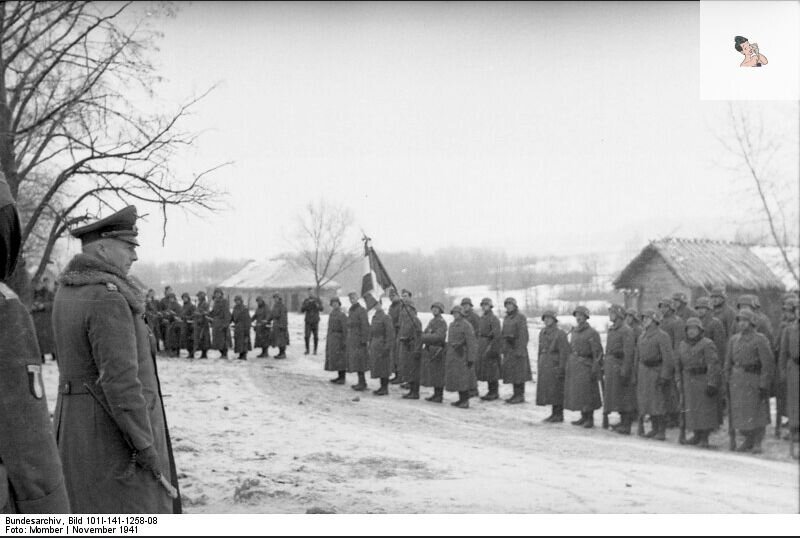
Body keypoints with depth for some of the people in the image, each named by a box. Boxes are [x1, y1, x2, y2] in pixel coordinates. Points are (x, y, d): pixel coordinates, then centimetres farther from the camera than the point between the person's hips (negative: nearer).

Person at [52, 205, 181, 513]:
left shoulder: (68, 292, 8)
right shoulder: (109, 299, -21)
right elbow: (120, 380, -24)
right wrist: (146, 446, -21)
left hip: (76, 423, 10)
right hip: (114, 428, -10)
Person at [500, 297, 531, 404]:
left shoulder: (520, 317, -9)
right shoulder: (506, 318, 15)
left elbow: (523, 334, -15)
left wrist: (520, 350, -20)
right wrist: (503, 349, 15)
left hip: (517, 347, -8)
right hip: (508, 348, 8)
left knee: (518, 371, -6)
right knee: (510, 371, 9)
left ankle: (520, 396, -2)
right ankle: (516, 394, 15)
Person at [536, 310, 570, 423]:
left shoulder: (560, 334, -9)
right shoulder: (542, 333, 13)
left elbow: (564, 353, -13)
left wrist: (561, 368, -17)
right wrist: (539, 366, 14)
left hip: (555, 365, -7)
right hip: (544, 365, 7)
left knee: (557, 391, -3)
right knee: (548, 391, 10)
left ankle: (559, 414, 5)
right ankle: (554, 414, 18)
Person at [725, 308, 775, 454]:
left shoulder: (760, 340, -10)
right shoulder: (734, 340, 8)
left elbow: (768, 363, -12)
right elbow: (728, 362, 14)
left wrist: (764, 385, -14)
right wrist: (729, 381, 10)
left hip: (754, 380, -5)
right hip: (737, 380, 5)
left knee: (757, 412, 0)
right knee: (740, 412, 8)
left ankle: (757, 443, 10)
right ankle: (748, 440, 22)